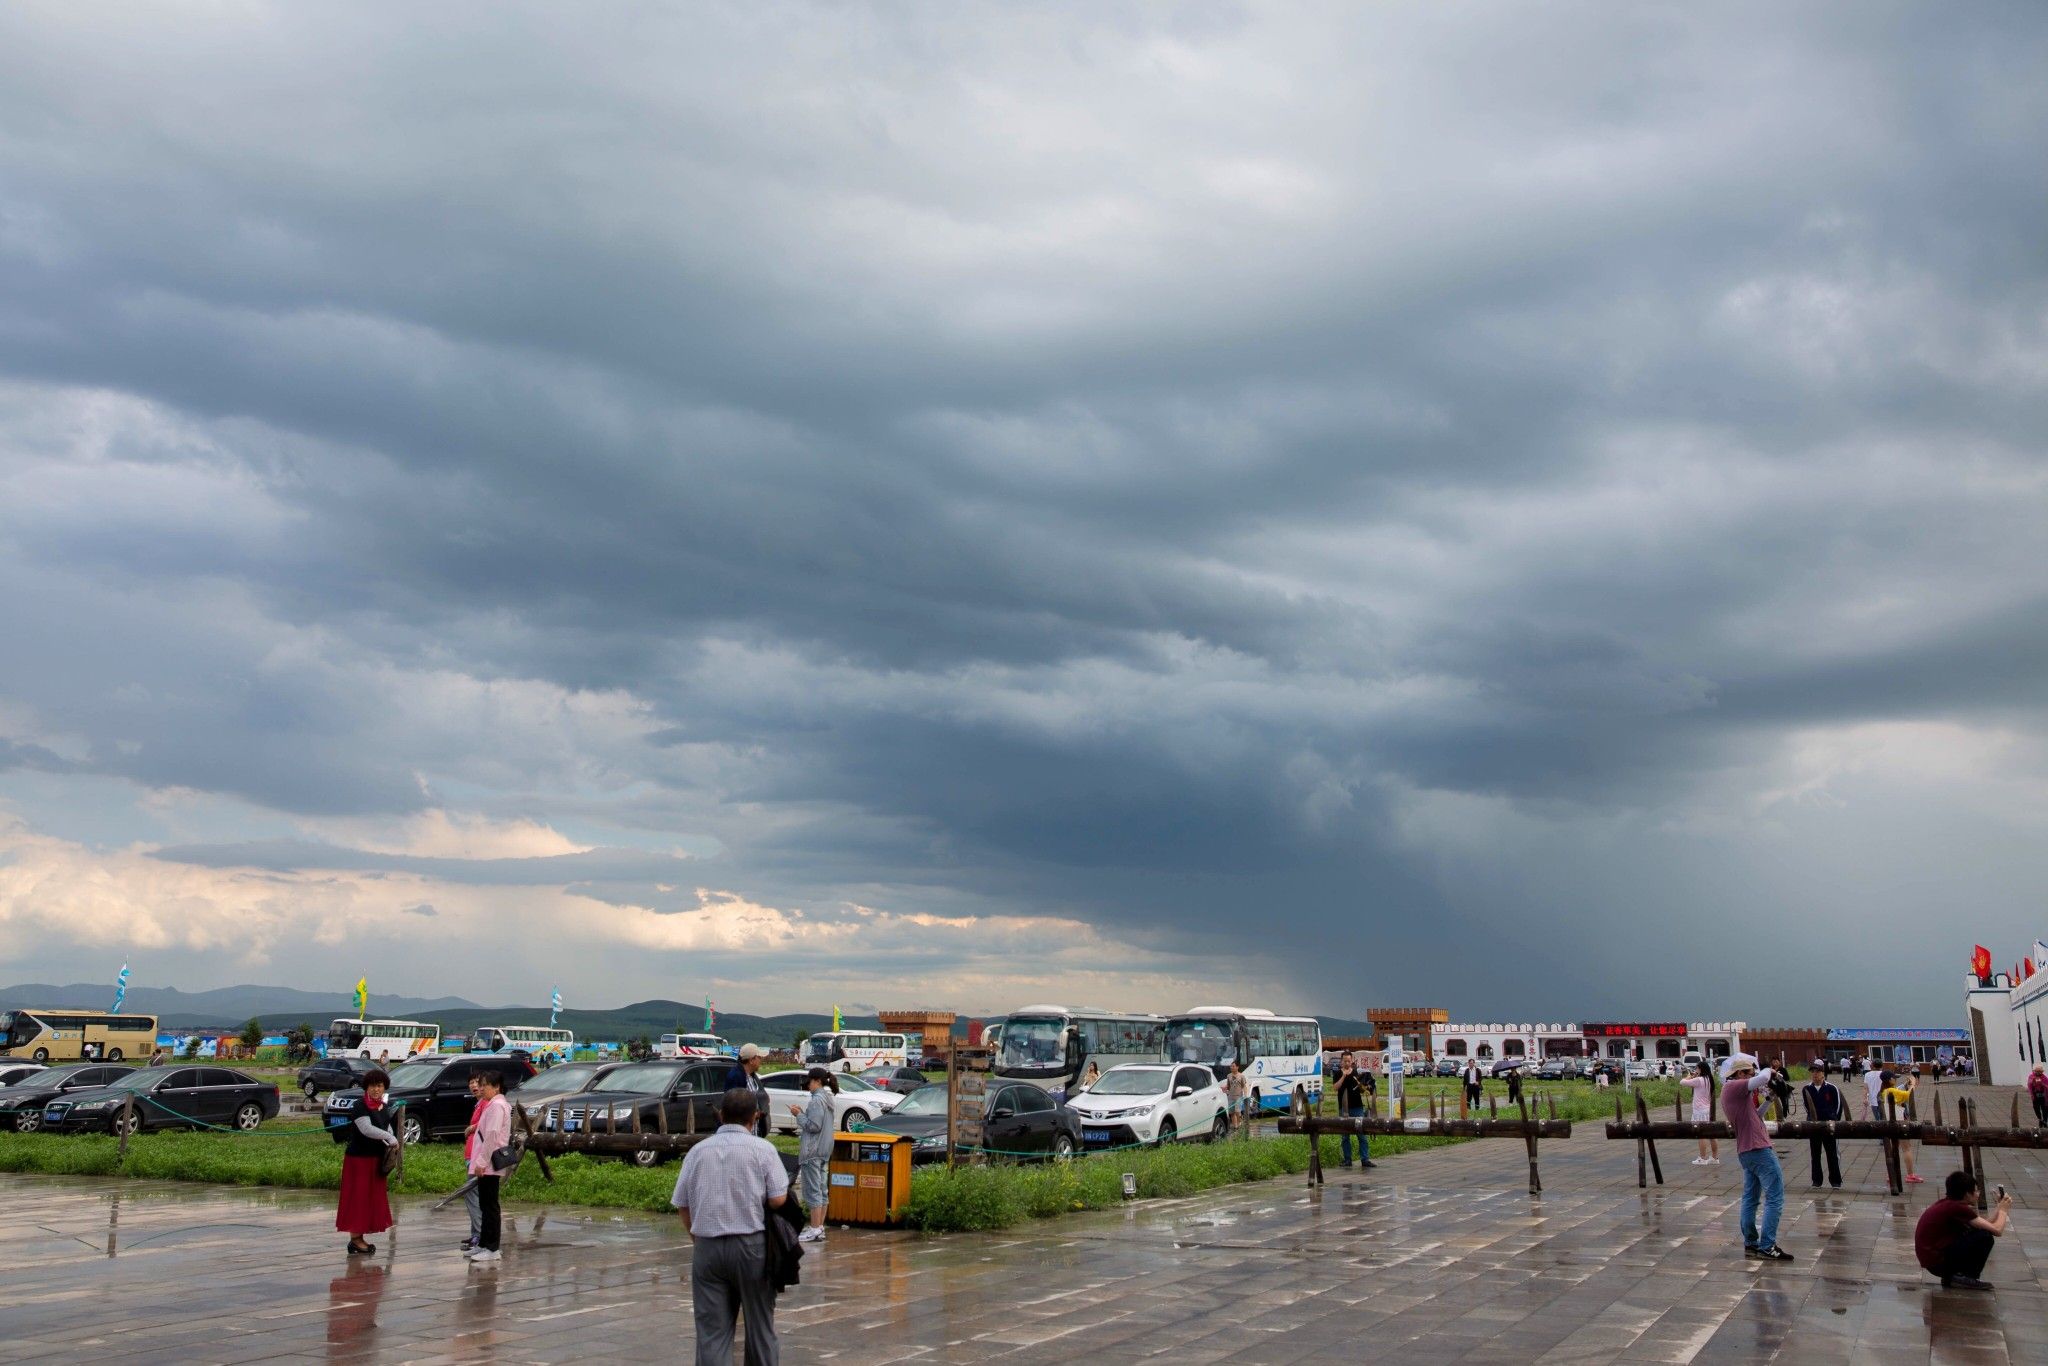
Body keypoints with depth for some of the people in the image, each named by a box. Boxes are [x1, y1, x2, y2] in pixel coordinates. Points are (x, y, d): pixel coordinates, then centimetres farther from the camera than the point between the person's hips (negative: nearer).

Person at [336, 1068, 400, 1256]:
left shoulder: (384, 1107, 10)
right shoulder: (360, 1106, -14)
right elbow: (367, 1129, -24)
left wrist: (391, 1141, -4)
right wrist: (390, 1138, -24)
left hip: (376, 1159, 8)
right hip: (358, 1158, -8)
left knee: (373, 1197, 10)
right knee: (358, 1197, -5)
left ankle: (360, 1237, 17)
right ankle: (355, 1239, -1)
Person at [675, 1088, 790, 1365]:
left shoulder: (698, 1151, 5)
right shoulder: (762, 1149, -4)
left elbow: (681, 1205, 7)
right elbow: (778, 1199, -10)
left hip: (707, 1246, 2)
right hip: (751, 1245, -2)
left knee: (711, 1330, 3)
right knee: (759, 1323, 12)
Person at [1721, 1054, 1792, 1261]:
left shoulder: (1728, 1091, 16)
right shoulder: (1734, 1087, -14)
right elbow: (1762, 1078, -27)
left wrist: (1767, 1097, 12)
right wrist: (1767, 1070, -5)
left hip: (1745, 1151, 10)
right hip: (1758, 1149, -10)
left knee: (1750, 1198, 16)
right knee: (1775, 1198, -7)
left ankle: (1750, 1244, 21)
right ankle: (1767, 1247, -8)